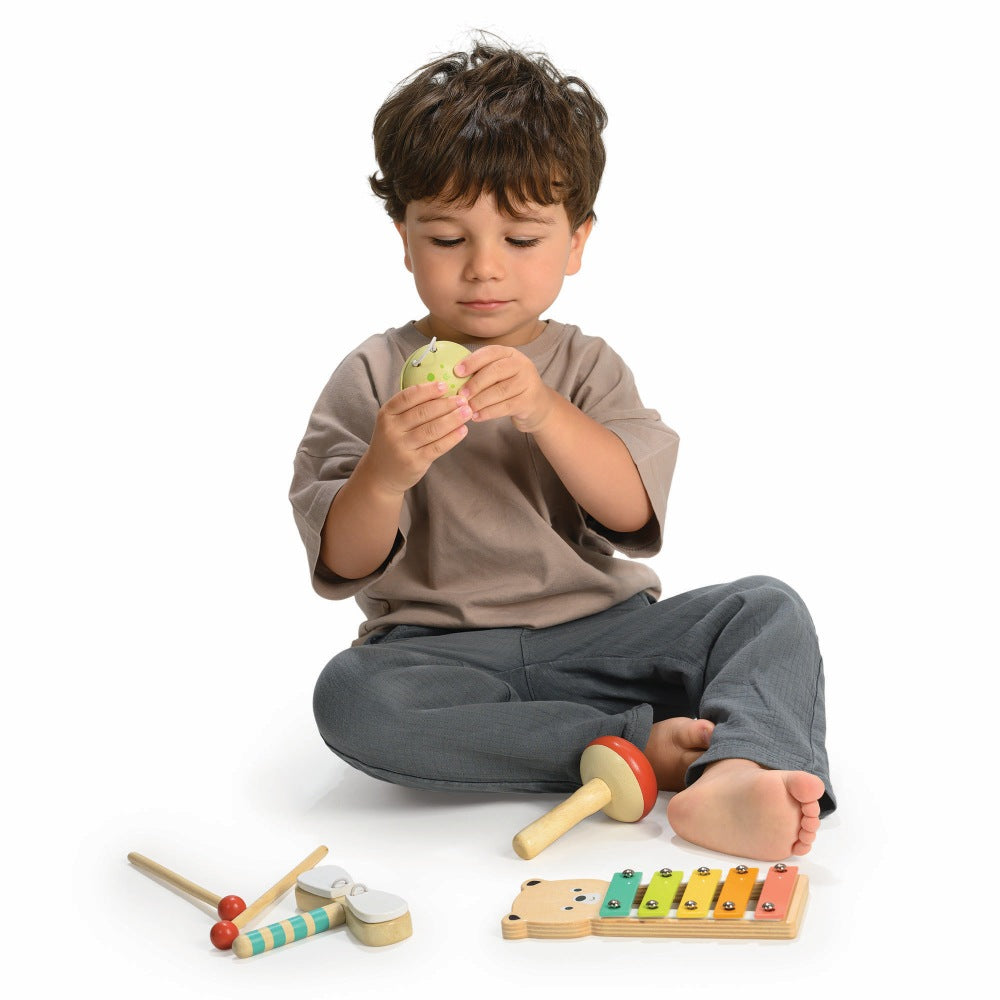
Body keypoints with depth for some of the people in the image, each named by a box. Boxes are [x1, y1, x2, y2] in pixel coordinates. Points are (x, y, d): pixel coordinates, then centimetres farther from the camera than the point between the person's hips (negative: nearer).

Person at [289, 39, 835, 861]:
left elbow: (635, 517, -9)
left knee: (767, 608, -16)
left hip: (596, 632, 2)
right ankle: (634, 746, -27)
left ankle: (737, 775, -44)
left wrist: (546, 412, -26)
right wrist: (383, 477, -27)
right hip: (440, 650, -1)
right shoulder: (374, 376, 3)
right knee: (350, 696, -32)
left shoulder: (588, 367, 8)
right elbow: (341, 567, -4)